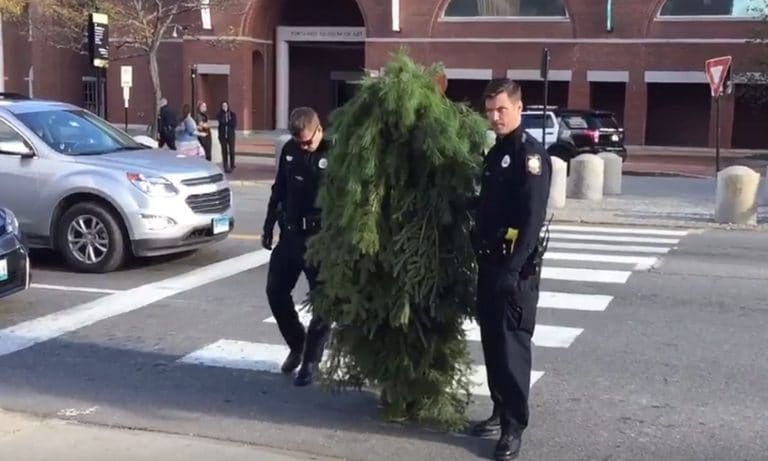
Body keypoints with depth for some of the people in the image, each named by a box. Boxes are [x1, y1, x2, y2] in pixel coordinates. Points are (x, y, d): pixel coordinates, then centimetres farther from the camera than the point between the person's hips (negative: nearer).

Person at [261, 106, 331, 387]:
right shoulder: (289, 150, 4)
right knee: (276, 292, 11)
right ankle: (296, 345, 30)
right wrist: (268, 229, 16)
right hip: (290, 234, 6)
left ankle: (310, 361, 14)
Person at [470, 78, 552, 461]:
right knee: (492, 342, 14)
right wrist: (479, 254, 15)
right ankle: (500, 412, 26)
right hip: (489, 262, 8)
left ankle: (514, 426, 4)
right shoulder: (495, 153, 15)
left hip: (515, 268, -8)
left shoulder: (530, 153, -12)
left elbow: (532, 218, -20)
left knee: (512, 345, -4)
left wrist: (512, 268, -24)